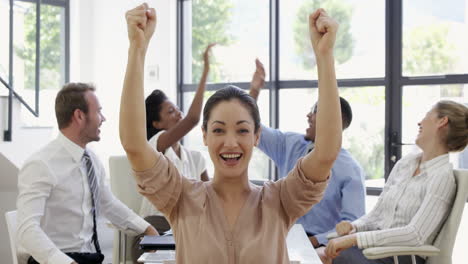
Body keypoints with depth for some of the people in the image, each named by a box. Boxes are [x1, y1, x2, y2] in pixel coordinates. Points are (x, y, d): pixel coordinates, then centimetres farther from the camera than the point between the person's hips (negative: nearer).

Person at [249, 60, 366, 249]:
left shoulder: (350, 170, -9)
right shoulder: (290, 144, 6)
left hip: (321, 243, -4)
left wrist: (314, 241, -24)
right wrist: (254, 91, -2)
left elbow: (352, 225, -12)